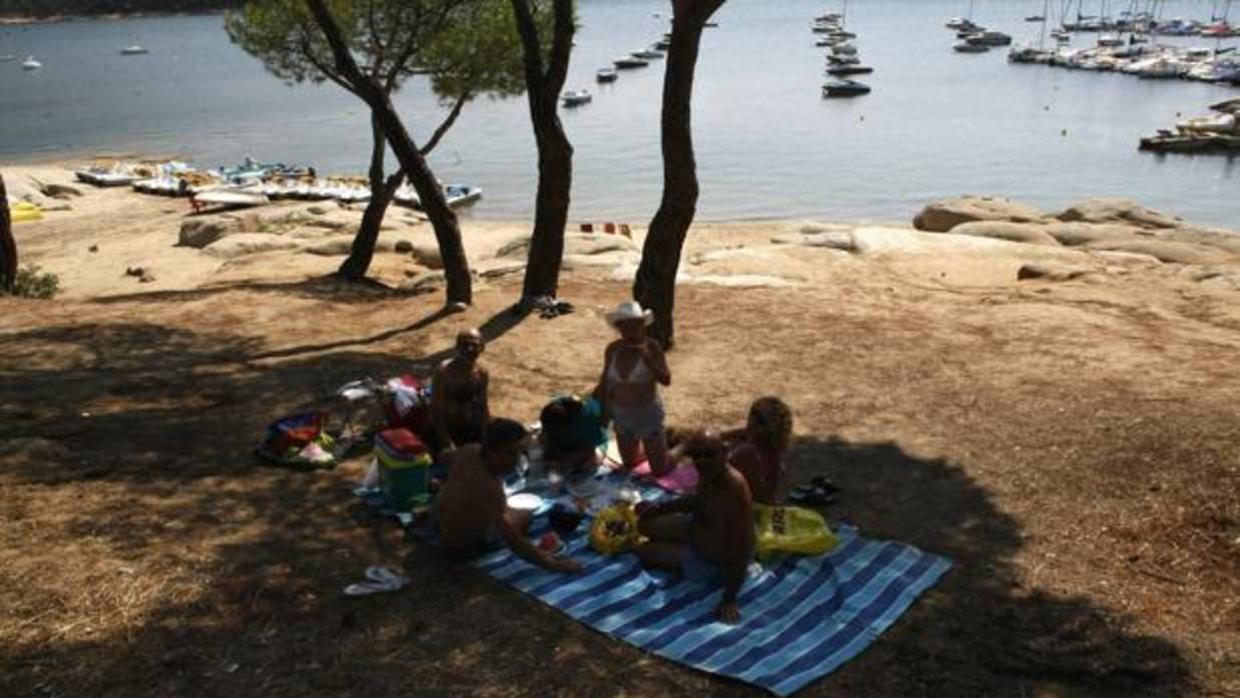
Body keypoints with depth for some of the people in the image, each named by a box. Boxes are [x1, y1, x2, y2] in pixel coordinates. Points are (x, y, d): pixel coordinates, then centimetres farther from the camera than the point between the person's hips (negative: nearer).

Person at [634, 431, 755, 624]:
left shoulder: (733, 491, -40)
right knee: (646, 524, 19)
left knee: (643, 550, 10)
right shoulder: (710, 475, -13)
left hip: (714, 565, -8)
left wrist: (729, 600, -35)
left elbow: (743, 550, -37)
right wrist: (660, 507, 2)